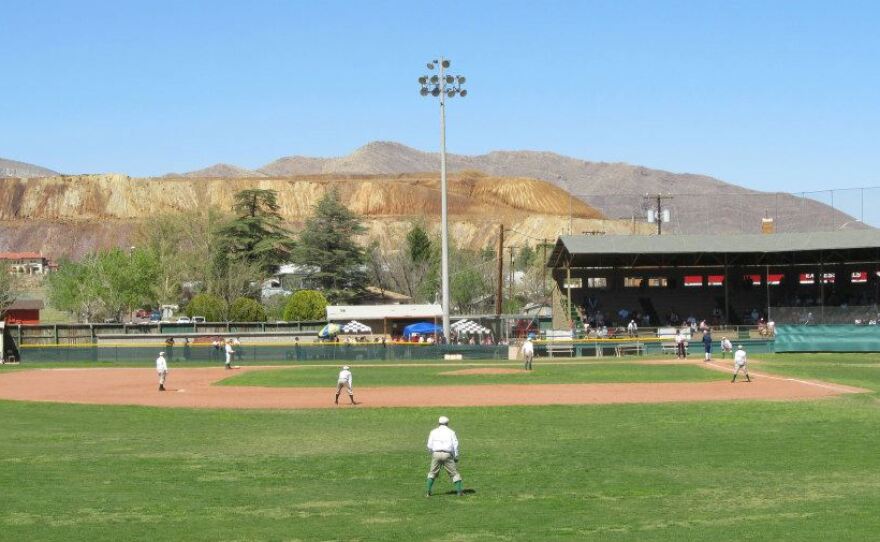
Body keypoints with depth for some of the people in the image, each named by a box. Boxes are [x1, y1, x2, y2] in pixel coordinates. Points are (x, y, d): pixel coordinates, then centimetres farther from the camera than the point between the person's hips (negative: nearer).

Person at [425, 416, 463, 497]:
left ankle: (428, 491, 7)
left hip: (436, 454, 1)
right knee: (455, 473, 7)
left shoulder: (434, 432, 13)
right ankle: (459, 491, 0)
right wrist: (456, 457, 10)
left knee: (432, 473, 14)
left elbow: (429, 445, 8)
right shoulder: (451, 432, 11)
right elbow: (455, 445, 4)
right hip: (447, 455, -1)